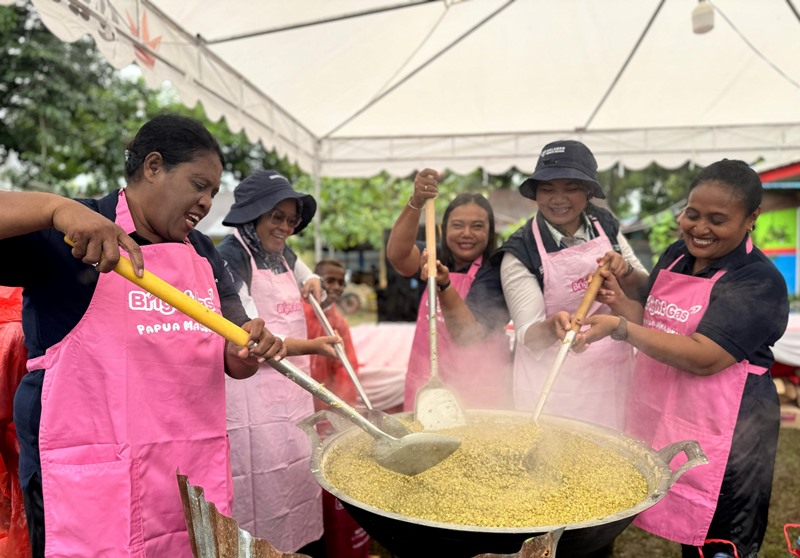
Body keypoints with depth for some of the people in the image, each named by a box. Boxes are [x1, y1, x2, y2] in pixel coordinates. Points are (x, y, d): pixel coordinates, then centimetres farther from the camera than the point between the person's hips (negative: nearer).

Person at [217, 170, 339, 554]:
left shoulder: (282, 255, 11)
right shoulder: (230, 256, -12)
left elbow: (309, 279, 33)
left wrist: (313, 284, 10)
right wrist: (309, 346, -29)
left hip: (293, 385, 8)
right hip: (253, 389, -8)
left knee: (300, 475, 15)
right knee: (263, 485, -2)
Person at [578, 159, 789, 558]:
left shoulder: (760, 282, -14)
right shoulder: (676, 256, 8)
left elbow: (703, 357, -24)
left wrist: (620, 328, -27)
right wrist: (619, 300, -3)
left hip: (720, 435, -6)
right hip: (659, 418, 6)